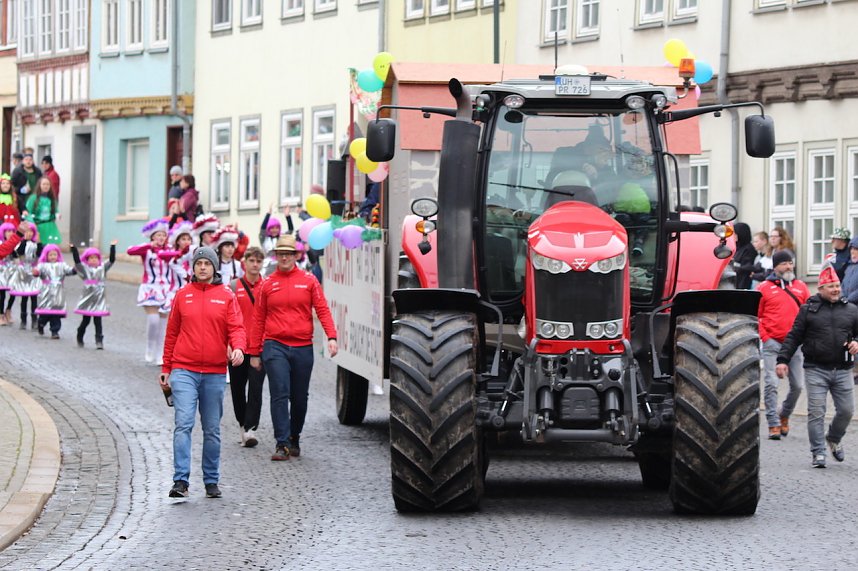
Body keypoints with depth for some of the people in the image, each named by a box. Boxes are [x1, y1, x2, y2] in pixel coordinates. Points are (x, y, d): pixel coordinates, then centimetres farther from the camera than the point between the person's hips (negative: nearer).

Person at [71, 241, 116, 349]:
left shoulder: (102, 268, 10)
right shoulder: (84, 269, 3)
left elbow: (112, 260, 3)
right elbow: (77, 261, -10)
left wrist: (113, 247, -3)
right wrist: (73, 249, -19)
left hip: (99, 299, 1)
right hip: (87, 299, -1)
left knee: (98, 321, -3)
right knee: (85, 320, 9)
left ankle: (99, 341, -6)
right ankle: (80, 339, 27)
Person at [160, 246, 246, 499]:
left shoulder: (226, 296, 6)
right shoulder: (183, 295, 8)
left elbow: (236, 328, -1)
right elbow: (172, 333, 13)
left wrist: (238, 348, -23)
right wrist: (166, 369, 13)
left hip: (215, 373, 1)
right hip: (184, 371, -1)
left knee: (212, 430, 8)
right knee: (183, 424, -14)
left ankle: (211, 481, 18)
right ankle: (180, 480, -18)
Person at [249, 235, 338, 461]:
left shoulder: (309, 280, 5)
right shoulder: (268, 284, 6)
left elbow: (322, 310, 0)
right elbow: (258, 319, 8)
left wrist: (331, 336, -15)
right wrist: (254, 352, 5)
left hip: (303, 347, 1)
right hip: (275, 347, -1)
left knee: (299, 397, 9)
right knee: (280, 395, -11)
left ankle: (294, 440, 26)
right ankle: (282, 444, -12)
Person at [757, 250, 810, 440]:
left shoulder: (801, 287, 10)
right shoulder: (764, 288, 0)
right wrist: (764, 337, -8)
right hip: (772, 343, -3)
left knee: (797, 385, 4)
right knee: (771, 384, -10)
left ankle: (784, 414, 28)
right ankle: (773, 424, -5)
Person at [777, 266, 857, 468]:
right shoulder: (809, 309, 4)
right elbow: (794, 336, 5)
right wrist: (783, 359, -3)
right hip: (816, 370, -2)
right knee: (816, 412, -6)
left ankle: (834, 439, 29)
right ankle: (818, 453, 0)